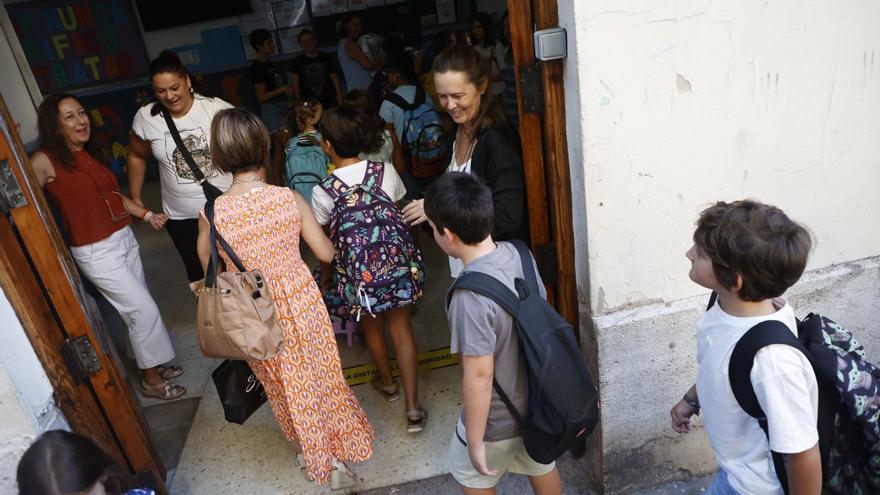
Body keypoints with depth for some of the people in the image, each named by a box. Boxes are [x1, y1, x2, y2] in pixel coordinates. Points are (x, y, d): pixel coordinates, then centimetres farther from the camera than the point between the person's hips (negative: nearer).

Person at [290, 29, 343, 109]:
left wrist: (340, 102, 1)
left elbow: (335, 80, 7)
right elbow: (296, 85, 3)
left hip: (330, 104, 1)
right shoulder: (297, 61, 4)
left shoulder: (327, 58, 6)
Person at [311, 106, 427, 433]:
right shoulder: (386, 171, -9)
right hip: (395, 261, 1)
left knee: (372, 326, 24)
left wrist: (326, 277, 14)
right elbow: (401, 215, 3)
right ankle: (413, 408, 14)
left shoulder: (322, 192, -14)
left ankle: (387, 382, 49)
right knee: (401, 328, 13)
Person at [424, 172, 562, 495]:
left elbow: (480, 375, -29)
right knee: (540, 464, 32)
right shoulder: (518, 254, -12)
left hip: (498, 418, -6)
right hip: (537, 399, 6)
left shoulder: (471, 295, -35)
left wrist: (475, 440, -15)